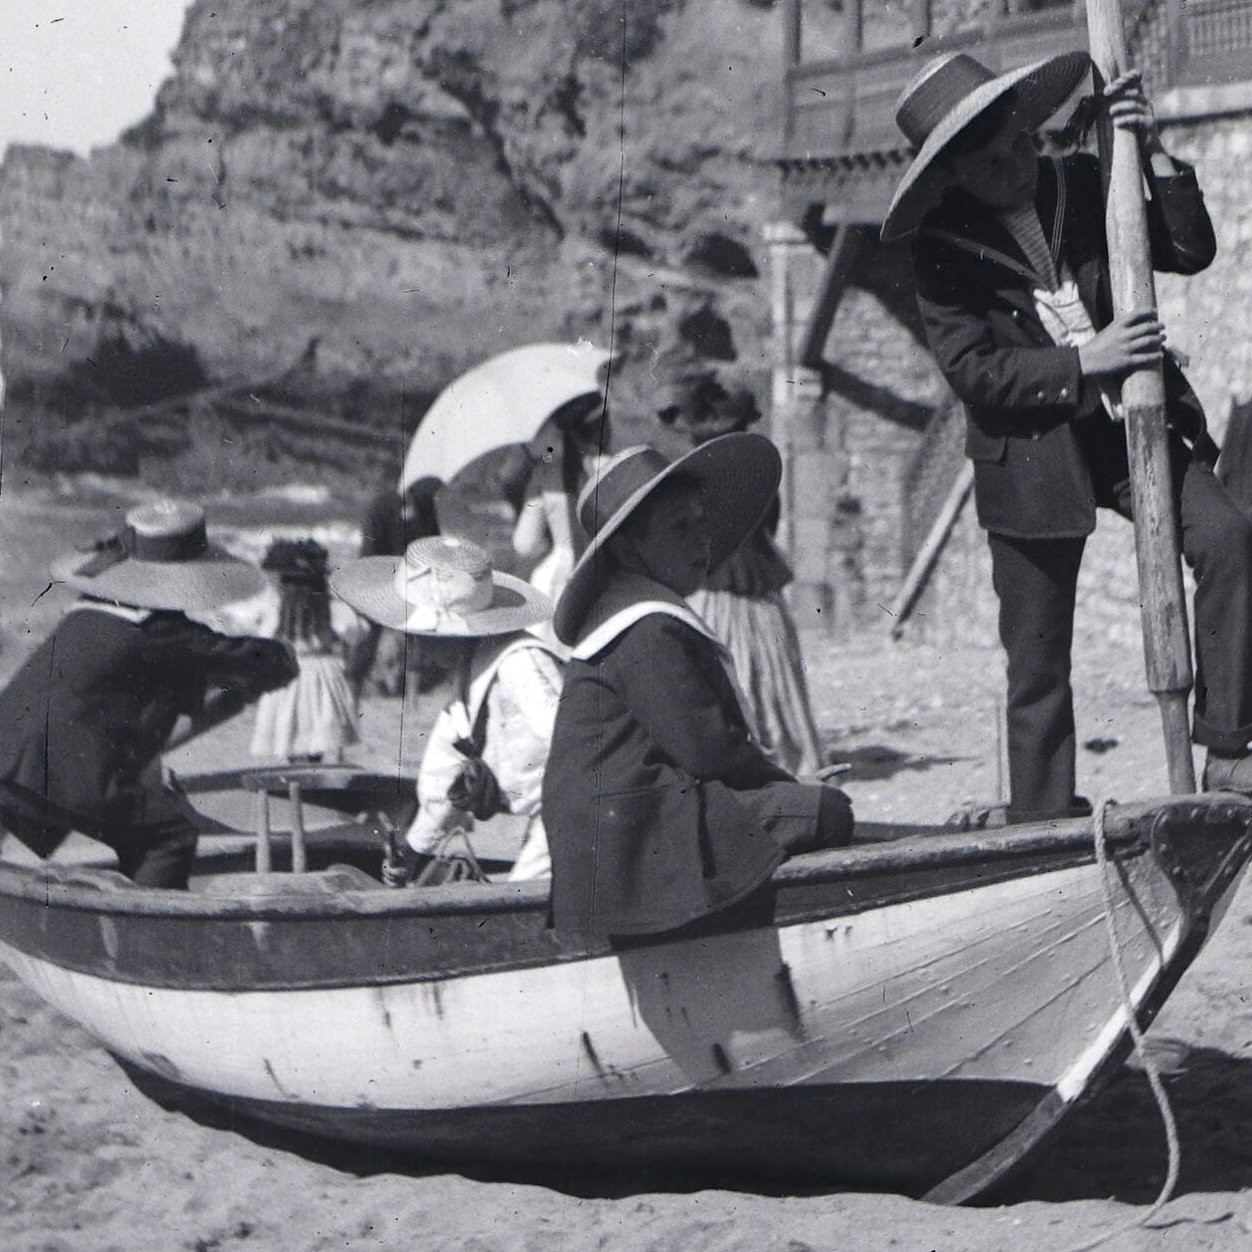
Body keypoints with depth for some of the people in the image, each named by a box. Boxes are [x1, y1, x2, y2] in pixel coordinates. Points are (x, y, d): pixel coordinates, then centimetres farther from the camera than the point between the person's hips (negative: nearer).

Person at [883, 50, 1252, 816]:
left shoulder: (1082, 186, 2)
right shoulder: (943, 251, -6)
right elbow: (973, 371, -13)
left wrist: (1154, 156, -11)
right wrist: (1084, 363, -22)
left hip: (1132, 430, 2)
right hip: (1032, 458, -2)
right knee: (1037, 664, 3)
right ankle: (1042, 821, 15)